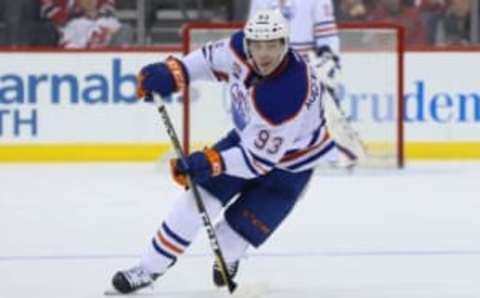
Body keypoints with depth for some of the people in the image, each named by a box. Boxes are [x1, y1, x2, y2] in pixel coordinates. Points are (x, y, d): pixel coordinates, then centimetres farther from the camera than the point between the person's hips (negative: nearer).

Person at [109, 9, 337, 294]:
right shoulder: (242, 47, -23)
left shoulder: (288, 95, -41)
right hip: (250, 137, 6)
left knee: (239, 229, -9)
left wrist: (210, 162, -39)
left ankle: (225, 259, 27)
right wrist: (172, 73, -11)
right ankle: (150, 269, 5)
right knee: (200, 196, -6)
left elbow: (259, 158, -32)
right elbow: (212, 59, 2)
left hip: (290, 162, -6)